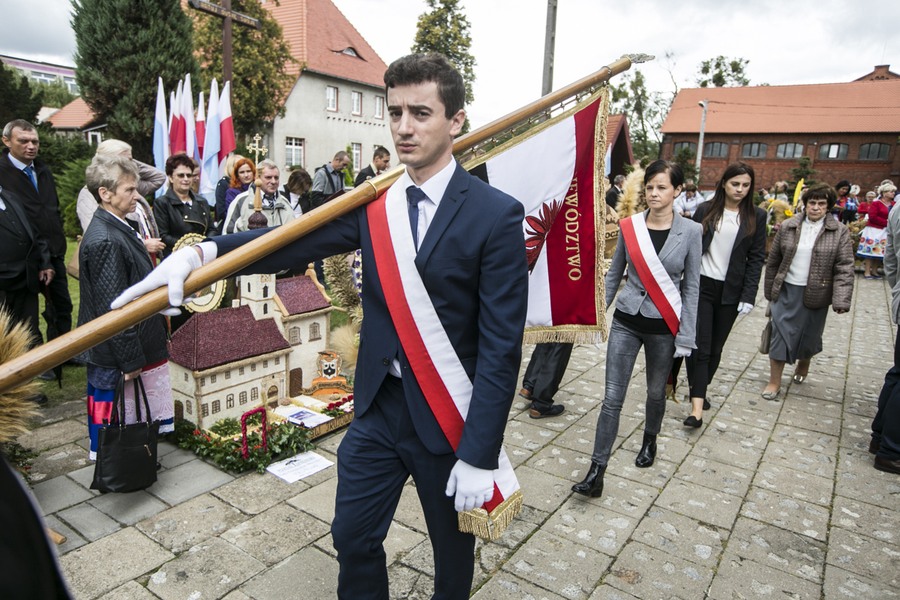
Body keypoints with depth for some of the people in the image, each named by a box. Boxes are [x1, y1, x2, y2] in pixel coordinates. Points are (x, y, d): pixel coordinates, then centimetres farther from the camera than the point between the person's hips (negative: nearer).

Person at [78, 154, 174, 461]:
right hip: (117, 359, -10)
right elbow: (112, 309, -23)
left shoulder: (120, 228, 8)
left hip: (142, 346, 10)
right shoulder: (104, 241, -23)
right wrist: (130, 360, -18)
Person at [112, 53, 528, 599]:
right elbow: (296, 242, -9)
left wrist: (479, 456, -17)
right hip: (379, 406, 4)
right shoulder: (373, 201, 1)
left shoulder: (496, 216, -15)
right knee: (353, 537, 18)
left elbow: (501, 346, -17)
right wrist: (199, 253, -25)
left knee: (453, 548, 19)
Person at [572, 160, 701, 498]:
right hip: (626, 321, 1)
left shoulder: (690, 231, -6)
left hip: (663, 326, 0)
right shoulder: (629, 226, -3)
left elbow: (691, 287, -2)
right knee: (612, 397, -2)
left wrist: (685, 335, -3)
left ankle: (650, 440, 46)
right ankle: (596, 471, 3)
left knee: (656, 392, 17)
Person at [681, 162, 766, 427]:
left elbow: (756, 258, 1)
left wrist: (748, 296, -6)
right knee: (699, 346, -5)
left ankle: (699, 390, 28)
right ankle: (697, 405, -5)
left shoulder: (756, 216, 3)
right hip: (701, 286, -1)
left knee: (715, 347, 10)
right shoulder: (705, 210, 1)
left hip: (730, 292, 2)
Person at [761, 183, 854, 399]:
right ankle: (774, 381, 9)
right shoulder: (787, 227, 0)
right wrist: (770, 291, 7)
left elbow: (844, 268, -7)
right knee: (780, 333, -1)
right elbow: (773, 261, 5)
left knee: (809, 335, 14)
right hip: (786, 291, 1)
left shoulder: (839, 232, -3)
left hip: (816, 294, 0)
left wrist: (841, 300, -16)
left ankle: (803, 364, 45)